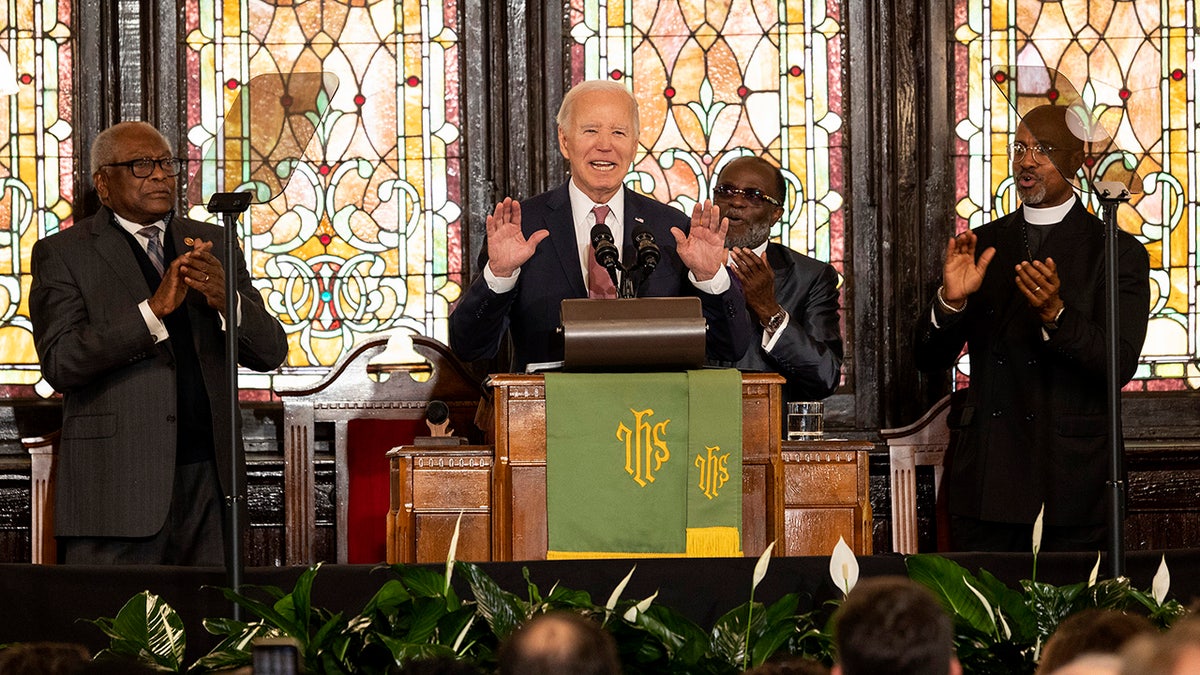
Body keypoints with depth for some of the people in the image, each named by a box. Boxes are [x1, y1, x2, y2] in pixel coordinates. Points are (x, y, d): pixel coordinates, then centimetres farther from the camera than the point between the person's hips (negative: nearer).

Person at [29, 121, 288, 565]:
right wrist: (153, 309, -21)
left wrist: (224, 299, -14)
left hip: (208, 479, 4)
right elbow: (60, 363, -12)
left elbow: (270, 352, 8)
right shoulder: (62, 254, 2)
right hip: (118, 490, -4)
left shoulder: (210, 244, 14)